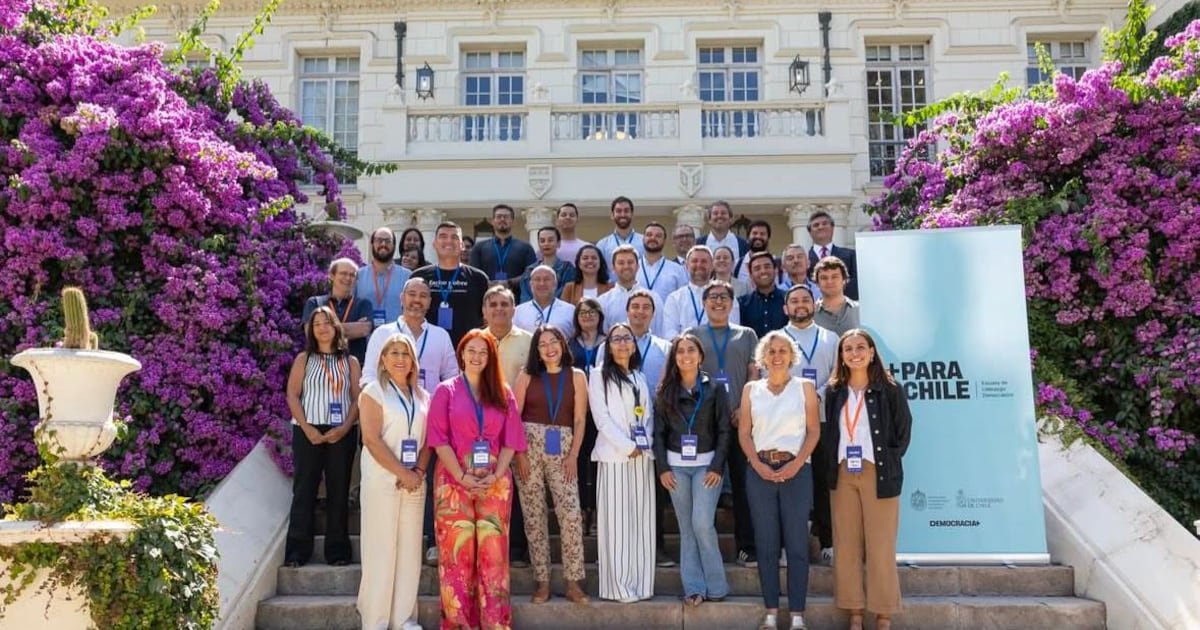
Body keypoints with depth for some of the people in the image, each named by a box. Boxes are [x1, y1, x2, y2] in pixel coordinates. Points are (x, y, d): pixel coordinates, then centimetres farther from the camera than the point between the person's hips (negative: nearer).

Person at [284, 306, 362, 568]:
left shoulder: (350, 362, 10)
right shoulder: (304, 359, 8)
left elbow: (357, 399, 4)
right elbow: (292, 395, 0)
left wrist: (344, 428, -11)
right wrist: (307, 428, -11)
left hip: (342, 433, 1)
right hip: (308, 431, -1)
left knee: (339, 491, 3)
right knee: (304, 490, 0)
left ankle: (337, 550, 9)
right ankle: (297, 550, 4)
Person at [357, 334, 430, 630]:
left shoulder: (421, 395, 12)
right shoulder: (373, 392, -3)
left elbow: (428, 438, 10)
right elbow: (372, 440, -13)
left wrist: (419, 471, -7)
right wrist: (402, 473, -15)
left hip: (415, 481, 5)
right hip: (382, 481, -5)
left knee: (410, 549, 7)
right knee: (381, 548, -1)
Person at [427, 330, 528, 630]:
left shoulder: (503, 393, 10)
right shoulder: (445, 391, 4)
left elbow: (511, 439, 6)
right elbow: (439, 438, -4)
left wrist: (496, 475, -8)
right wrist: (463, 476, -13)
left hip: (495, 482, 2)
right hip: (454, 480, -1)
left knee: (493, 551, 2)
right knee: (457, 551, 0)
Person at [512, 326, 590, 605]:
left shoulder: (576, 377, 6)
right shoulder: (527, 376, 6)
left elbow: (579, 420, 3)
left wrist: (573, 455, -6)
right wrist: (519, 454, -7)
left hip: (562, 450, 0)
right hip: (529, 448, 0)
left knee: (571, 514, -10)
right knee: (534, 515, 2)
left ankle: (573, 582, -1)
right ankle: (542, 581, 11)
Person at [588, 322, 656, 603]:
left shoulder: (640, 377, 19)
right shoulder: (599, 376, 2)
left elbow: (649, 415, 14)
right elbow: (601, 417, -6)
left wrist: (645, 444, -4)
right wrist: (628, 446, -11)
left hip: (643, 457, 5)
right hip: (614, 455, -5)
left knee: (642, 520, 5)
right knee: (616, 520, -6)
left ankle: (641, 583, 11)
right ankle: (618, 586, -2)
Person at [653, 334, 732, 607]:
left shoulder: (714, 390, -1)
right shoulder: (665, 392, 5)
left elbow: (724, 431, -2)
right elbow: (658, 432, 4)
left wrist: (717, 466, -10)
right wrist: (662, 467, -4)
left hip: (706, 463, -2)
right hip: (676, 465, 3)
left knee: (702, 524, -11)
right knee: (686, 528, 6)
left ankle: (715, 585, 5)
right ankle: (694, 587, 12)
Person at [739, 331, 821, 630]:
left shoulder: (805, 387, 6)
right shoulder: (751, 389, 10)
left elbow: (814, 430, 2)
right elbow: (744, 432, 7)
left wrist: (796, 464, -10)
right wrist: (758, 465, -7)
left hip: (796, 470, -2)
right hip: (760, 471, 2)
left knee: (797, 543, 0)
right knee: (766, 543, 5)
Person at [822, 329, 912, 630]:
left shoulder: (889, 389, -1)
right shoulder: (833, 391, 8)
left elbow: (903, 431, 1)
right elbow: (828, 433, 12)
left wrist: (888, 463, -4)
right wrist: (832, 464, 2)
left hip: (879, 475, -3)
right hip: (842, 475, 3)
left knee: (881, 547, -1)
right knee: (846, 546, 5)